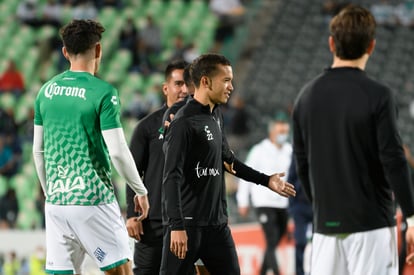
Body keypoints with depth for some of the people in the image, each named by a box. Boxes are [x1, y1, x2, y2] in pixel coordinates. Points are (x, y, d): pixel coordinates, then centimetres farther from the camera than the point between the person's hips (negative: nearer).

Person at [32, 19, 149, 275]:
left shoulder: (47, 91, 7)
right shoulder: (103, 92, -10)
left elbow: (39, 151, 13)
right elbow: (118, 152, -13)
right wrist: (141, 191, 0)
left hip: (56, 203, 5)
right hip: (94, 200, -5)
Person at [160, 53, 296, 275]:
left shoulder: (215, 118, 13)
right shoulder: (184, 122, -14)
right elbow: (172, 177, -20)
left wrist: (265, 180, 33)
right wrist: (177, 225, -28)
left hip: (217, 223, 9)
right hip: (188, 223, -9)